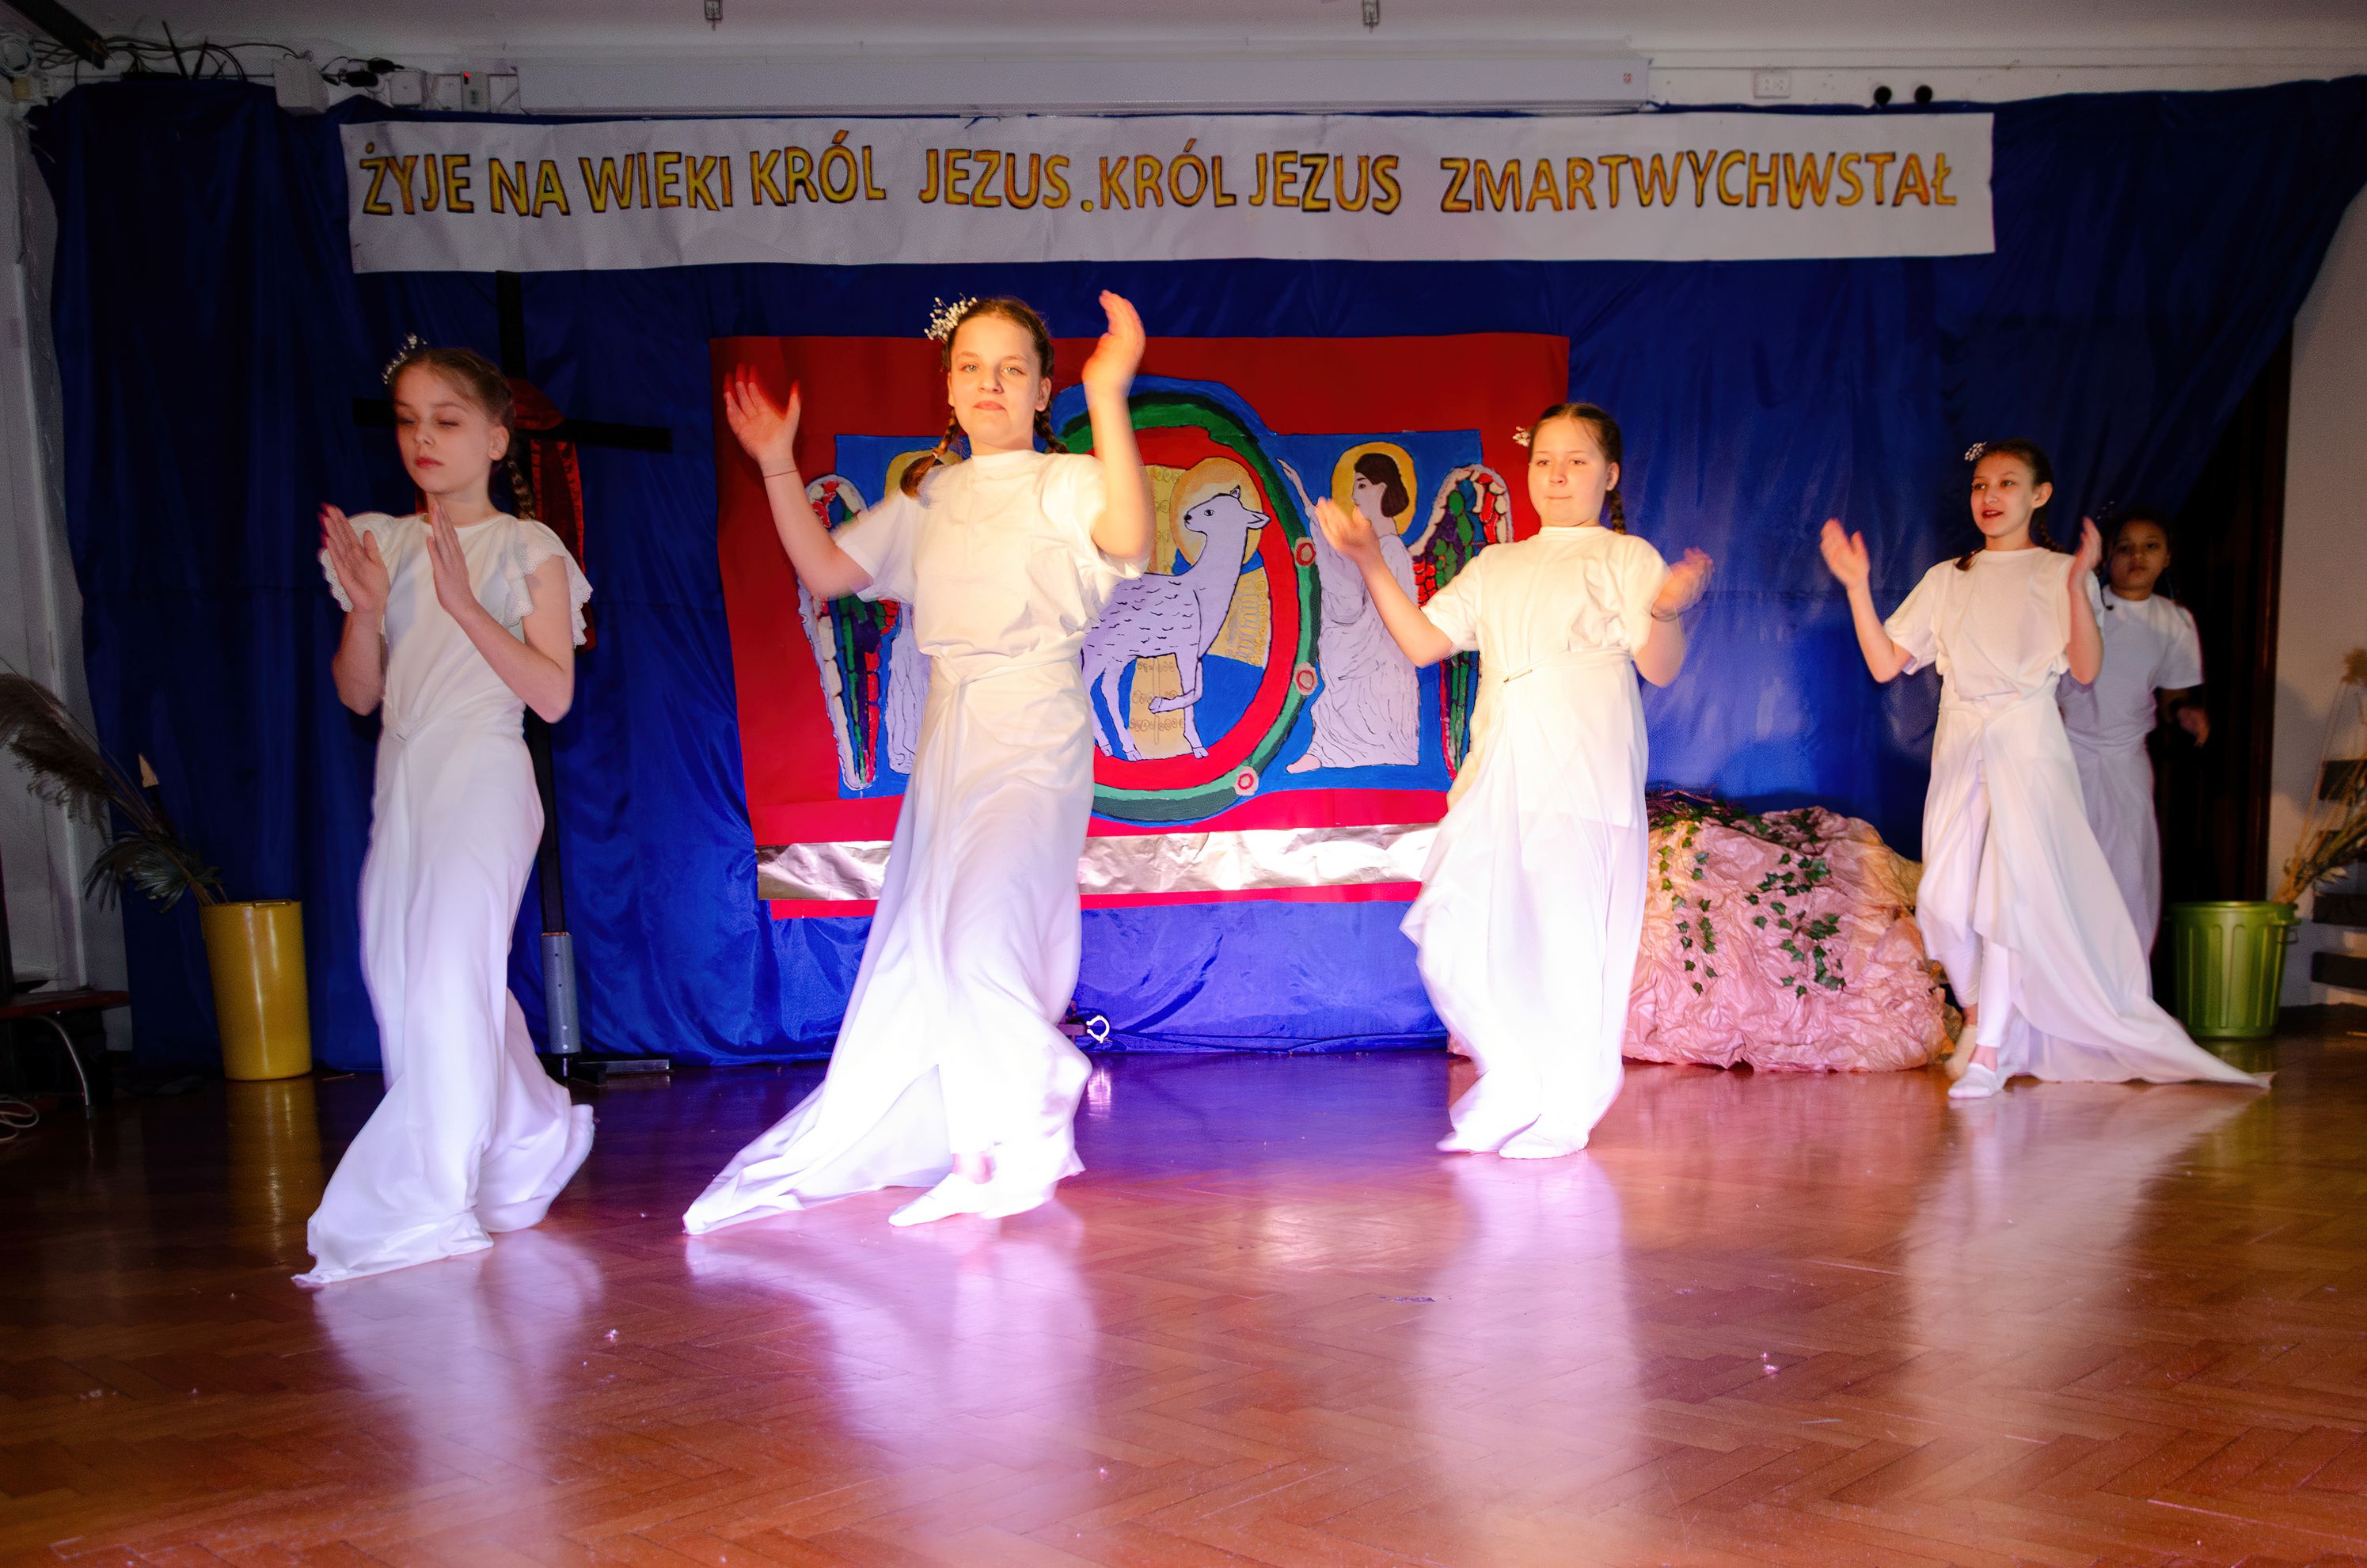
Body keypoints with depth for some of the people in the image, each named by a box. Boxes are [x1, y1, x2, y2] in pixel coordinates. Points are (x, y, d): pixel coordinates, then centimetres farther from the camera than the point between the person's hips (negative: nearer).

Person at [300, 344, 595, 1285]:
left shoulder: (528, 551, -1)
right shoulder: (383, 545, 12)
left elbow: (554, 693, -9)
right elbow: (359, 694, 11)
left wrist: (464, 604, -17)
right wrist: (365, 607, -7)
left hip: (483, 784, -6)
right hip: (400, 785, 6)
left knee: (449, 987, -13)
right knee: (403, 989, 9)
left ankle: (415, 1209, -6)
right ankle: (532, 1143, 27)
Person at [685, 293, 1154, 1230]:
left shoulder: (1065, 483, -2)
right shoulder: (928, 498, 17)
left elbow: (1128, 539, -24)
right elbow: (826, 570, 14)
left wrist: (1108, 398, -32)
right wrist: (778, 468, 6)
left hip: (1036, 740, -7)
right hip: (949, 742, 7)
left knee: (983, 933, -20)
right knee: (922, 949, 9)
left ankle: (1022, 1148, 1)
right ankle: (982, 1157, 25)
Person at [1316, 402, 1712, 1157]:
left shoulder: (1627, 558, 10)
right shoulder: (1496, 566, 24)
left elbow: (1660, 668, -4)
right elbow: (1423, 642, 15)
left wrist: (1666, 611, -26)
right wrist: (1371, 565, 7)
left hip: (1586, 777, -4)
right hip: (1496, 777, 4)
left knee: (1567, 938, -5)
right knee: (1454, 937, -3)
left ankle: (1562, 1111, 10)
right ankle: (1515, 1083, 16)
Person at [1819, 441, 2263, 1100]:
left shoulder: (2060, 573, 5)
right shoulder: (1946, 579, 14)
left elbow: (2086, 669, -9)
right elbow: (1884, 663, 7)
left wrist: (2079, 585, -21)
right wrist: (1858, 586, -1)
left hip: (2027, 747, -3)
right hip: (1959, 748, 3)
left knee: (2012, 890, -13)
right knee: (1944, 901, -4)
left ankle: (1991, 1052, -6)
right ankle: (1978, 1014, 21)